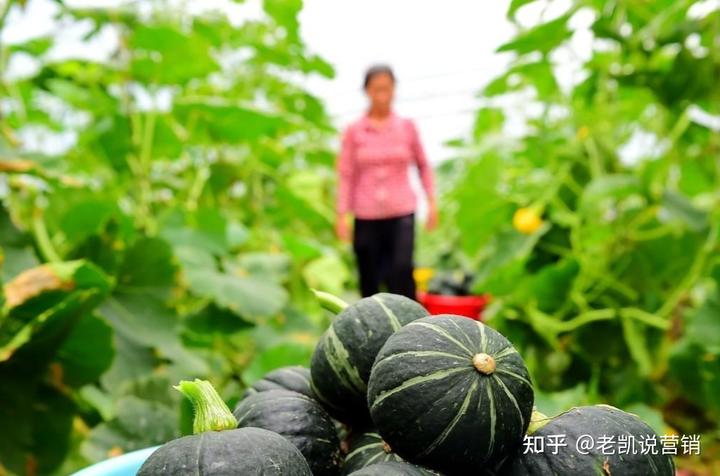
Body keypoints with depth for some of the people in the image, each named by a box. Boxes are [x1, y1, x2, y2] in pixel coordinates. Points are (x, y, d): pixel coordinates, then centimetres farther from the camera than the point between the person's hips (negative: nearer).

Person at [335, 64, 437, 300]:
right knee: (369, 281, 6)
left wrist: (431, 201, 7)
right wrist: (342, 215, -3)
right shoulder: (354, 130, 2)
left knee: (402, 269, -19)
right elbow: (346, 175, 2)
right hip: (366, 217, 1)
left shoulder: (407, 126, 4)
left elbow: (423, 165, 13)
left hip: (401, 213, 0)